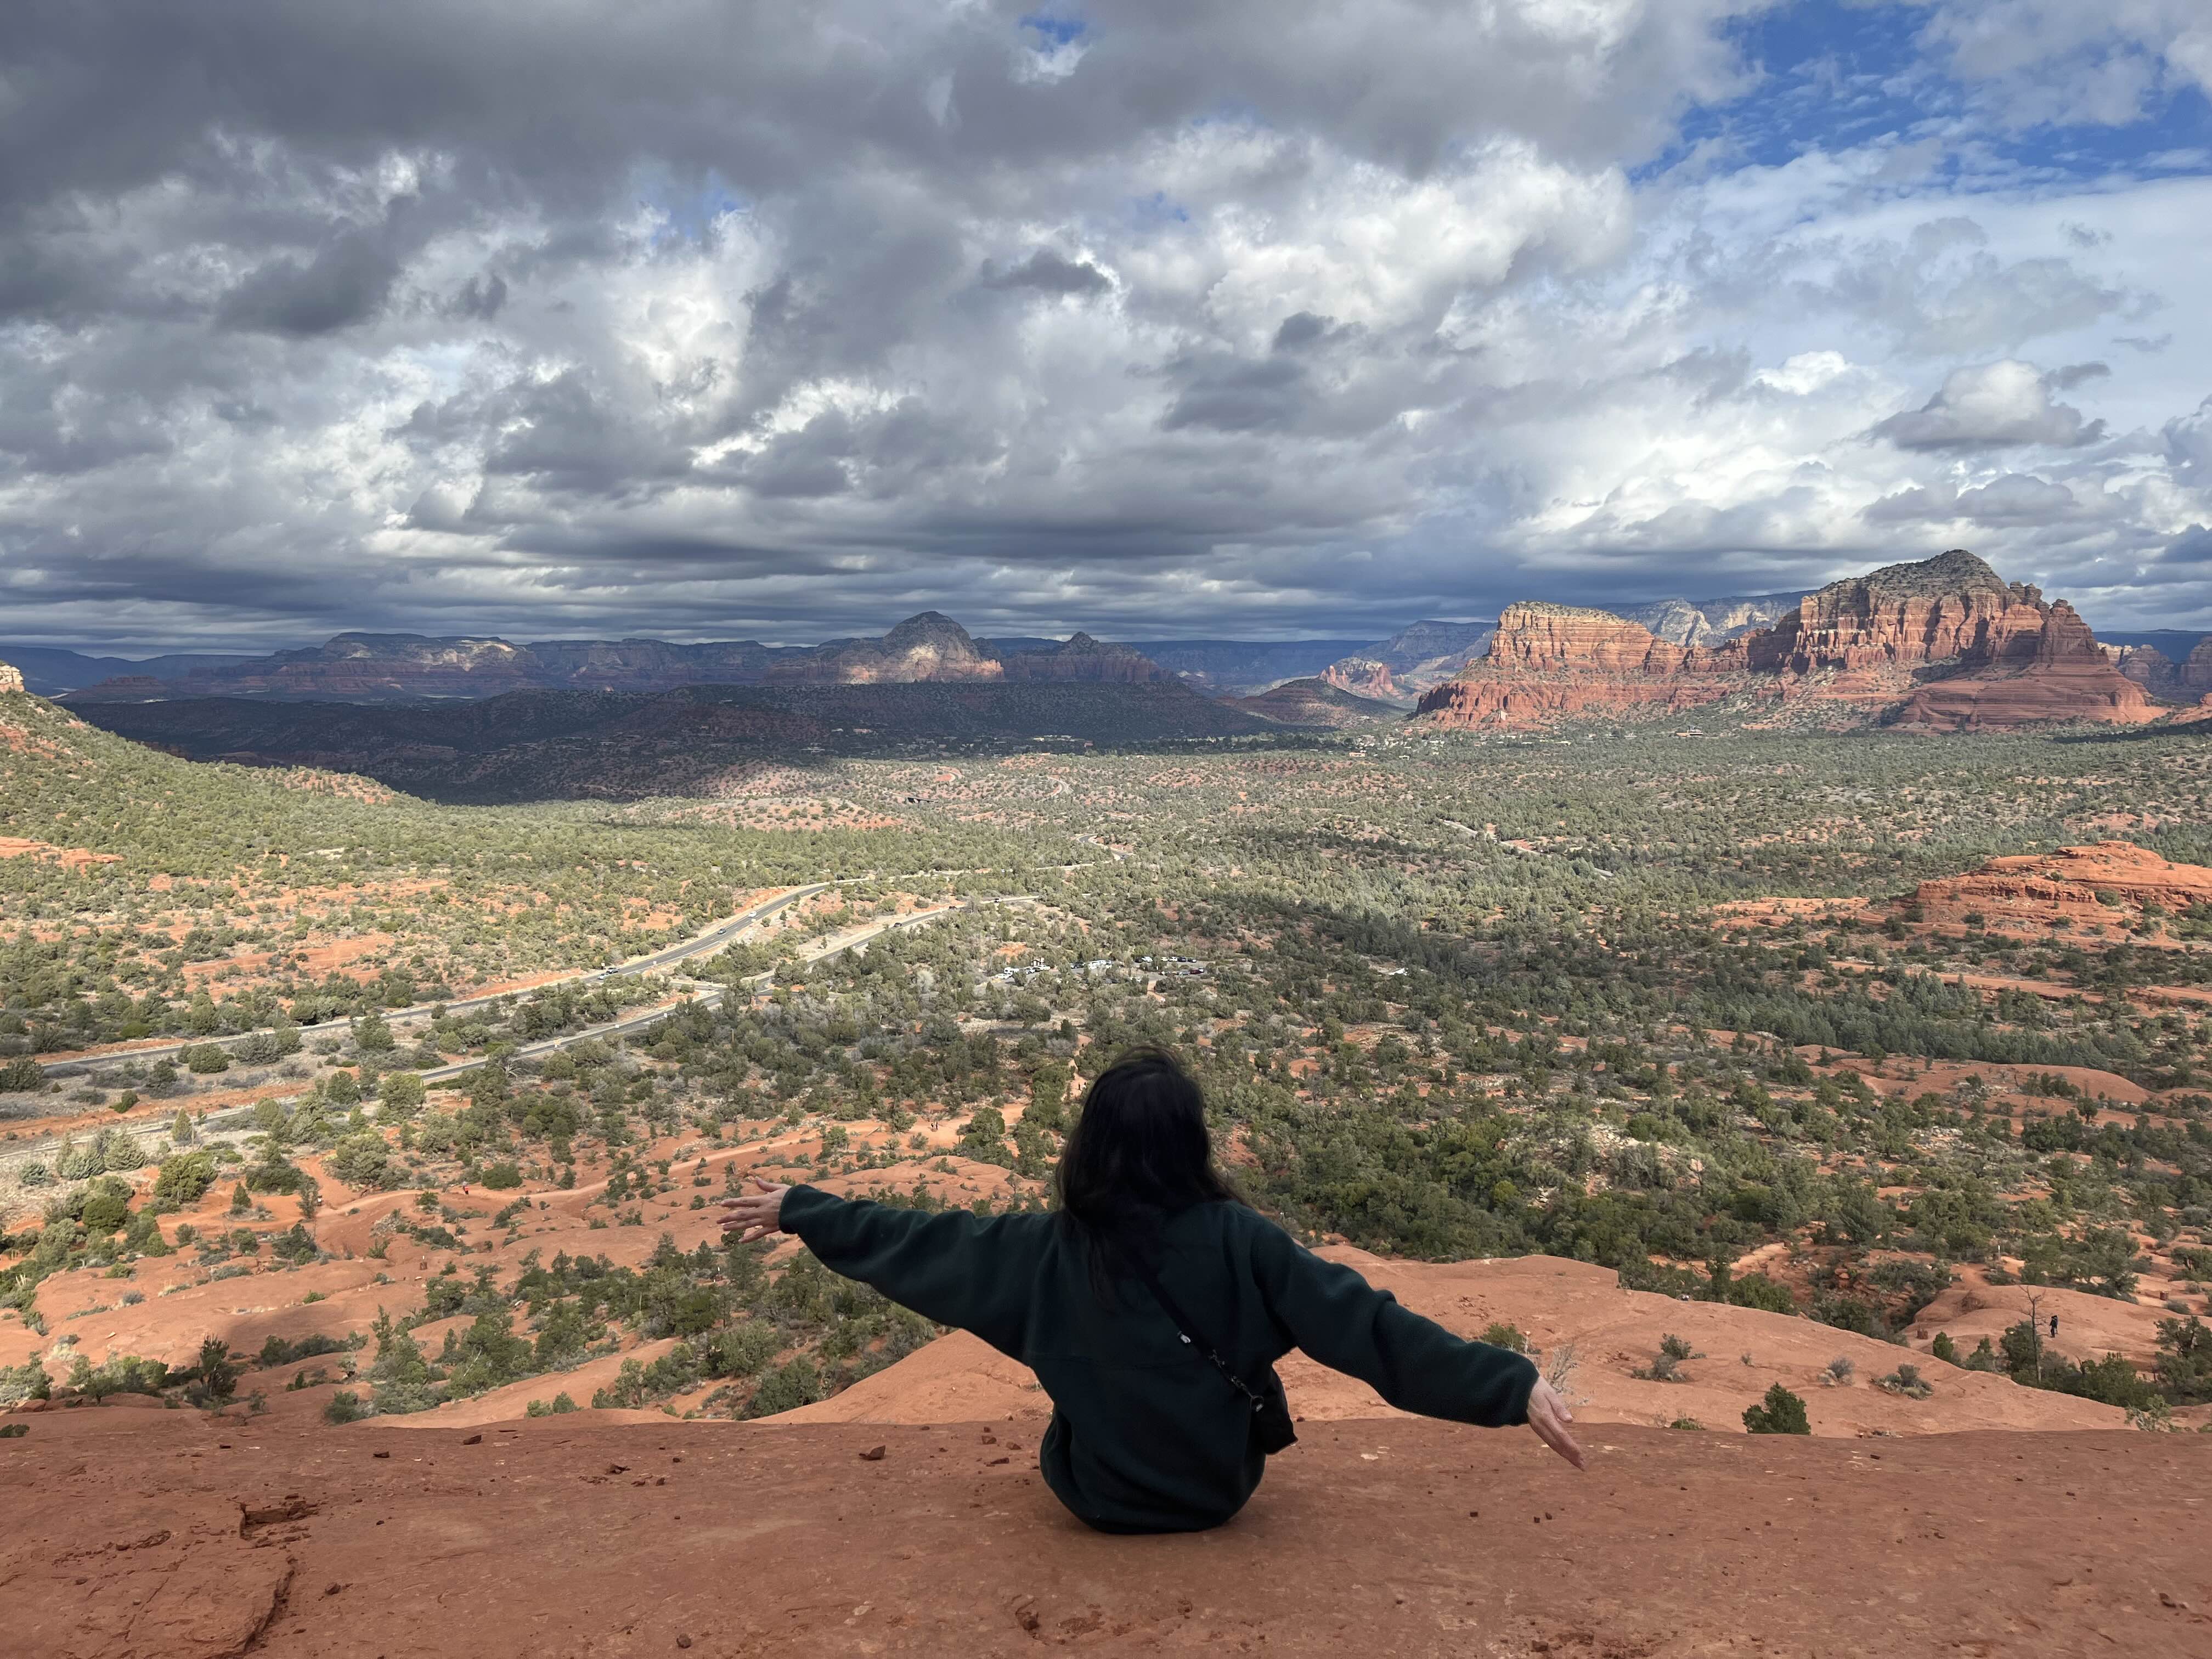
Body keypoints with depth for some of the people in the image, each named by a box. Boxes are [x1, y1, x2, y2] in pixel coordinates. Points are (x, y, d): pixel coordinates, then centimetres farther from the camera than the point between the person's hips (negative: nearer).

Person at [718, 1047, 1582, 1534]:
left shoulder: (1046, 1252, -20)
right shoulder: (1240, 1241, -24)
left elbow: (914, 1242, -11)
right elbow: (1363, 1322, -27)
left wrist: (796, 1211, 1)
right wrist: (1512, 1385, -26)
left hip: (1102, 1498, 0)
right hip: (1223, 1489, 0)